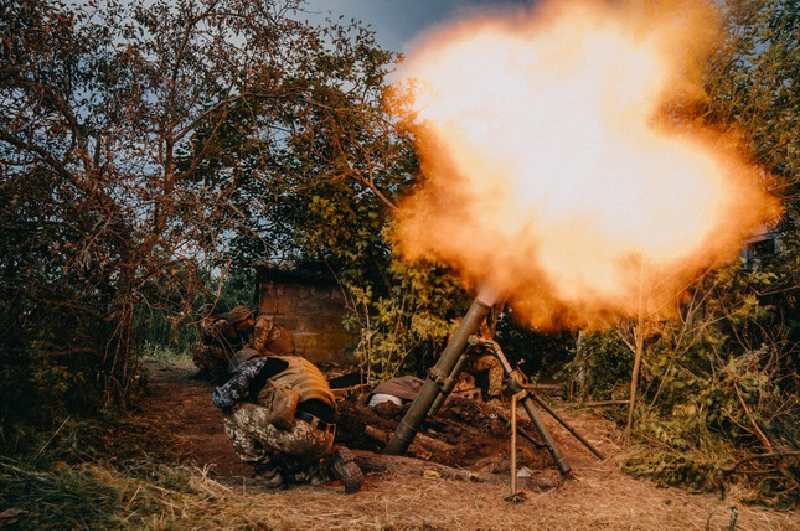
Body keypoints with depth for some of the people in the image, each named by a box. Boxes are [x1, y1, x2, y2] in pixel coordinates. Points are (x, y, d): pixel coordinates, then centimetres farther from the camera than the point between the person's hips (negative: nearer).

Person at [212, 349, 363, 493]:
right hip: (325, 439, 9)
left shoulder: (254, 364, 11)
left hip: (302, 431, -8)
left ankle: (272, 475, 9)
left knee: (233, 413, 5)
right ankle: (332, 464, 11)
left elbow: (222, 399, 1)